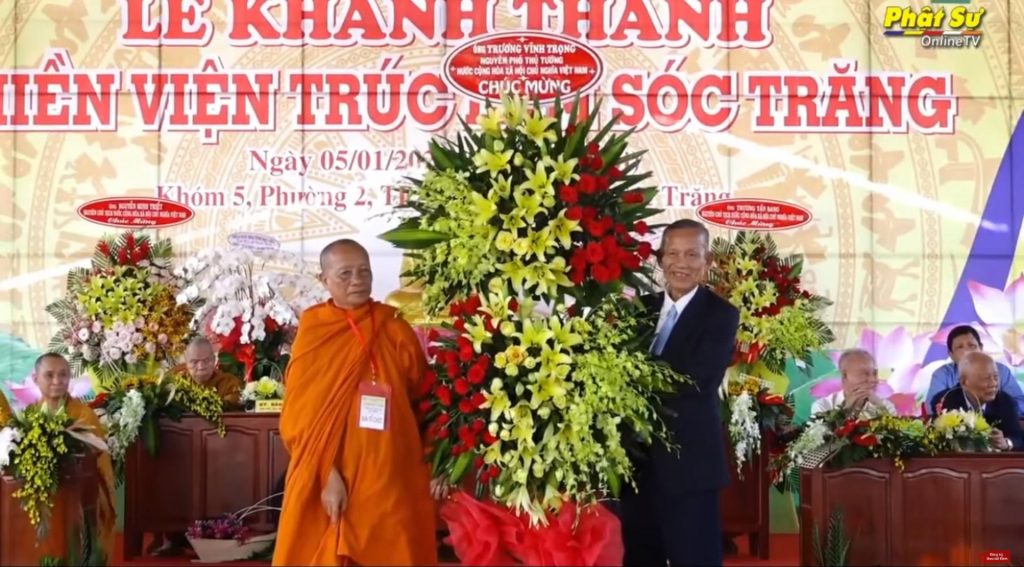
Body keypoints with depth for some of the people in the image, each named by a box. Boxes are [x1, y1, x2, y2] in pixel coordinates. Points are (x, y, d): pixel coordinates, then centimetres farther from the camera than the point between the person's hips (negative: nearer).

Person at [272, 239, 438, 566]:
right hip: (324, 477, -1)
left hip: (390, 476, 1)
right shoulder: (313, 333, 0)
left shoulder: (395, 330, 4)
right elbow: (302, 414, -4)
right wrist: (326, 473, -14)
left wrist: (431, 467, -2)